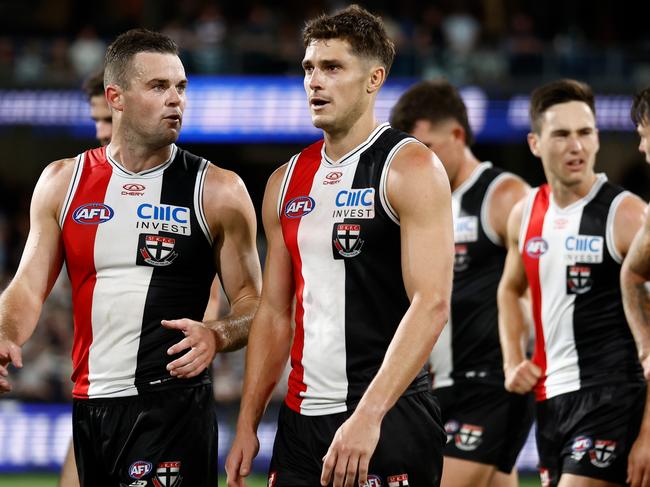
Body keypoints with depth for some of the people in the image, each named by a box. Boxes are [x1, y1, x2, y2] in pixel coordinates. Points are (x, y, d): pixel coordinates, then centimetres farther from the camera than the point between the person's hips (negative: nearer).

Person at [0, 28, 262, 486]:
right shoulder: (63, 182, 8)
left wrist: (217, 336, -20)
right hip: (89, 404, 4)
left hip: (173, 406, -4)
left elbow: (251, 304, 2)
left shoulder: (218, 191, 0)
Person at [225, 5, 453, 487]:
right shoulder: (287, 181, 14)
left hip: (388, 421, -6)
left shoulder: (410, 168, -7)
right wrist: (247, 425, 11)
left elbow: (432, 304, -17)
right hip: (302, 423, 6)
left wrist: (368, 415, -25)